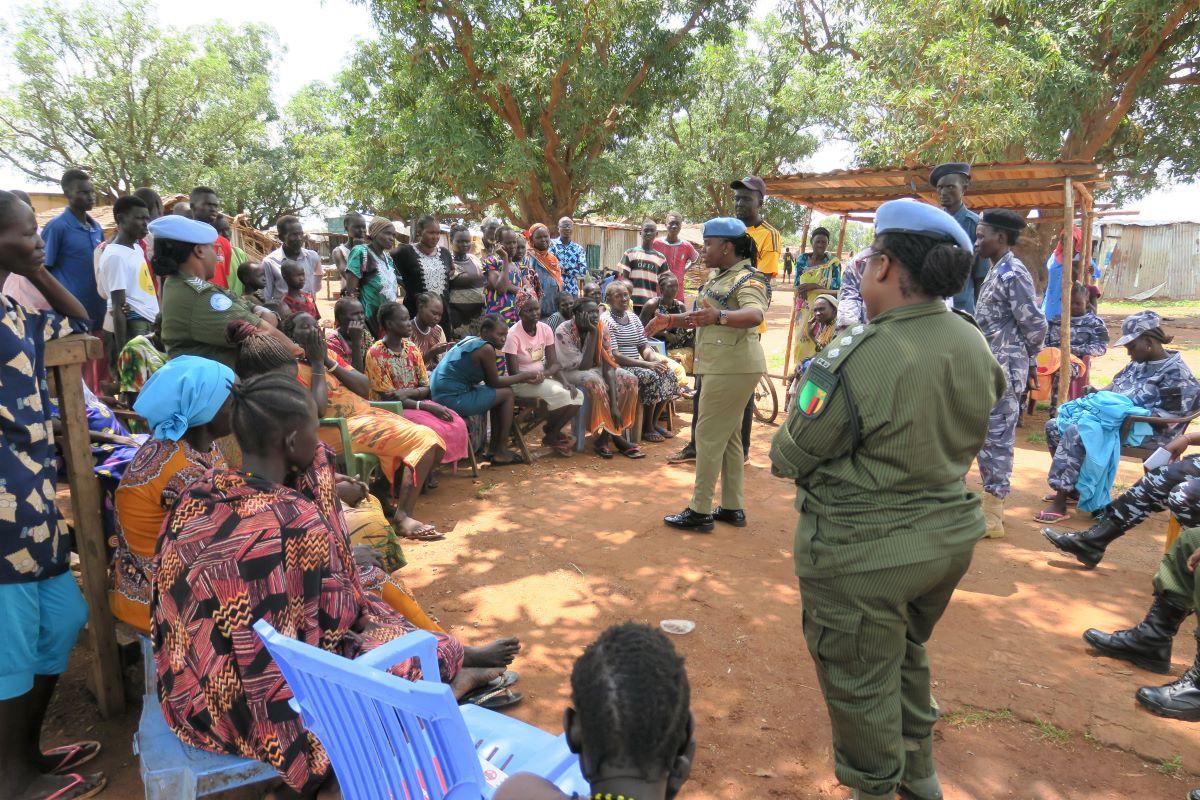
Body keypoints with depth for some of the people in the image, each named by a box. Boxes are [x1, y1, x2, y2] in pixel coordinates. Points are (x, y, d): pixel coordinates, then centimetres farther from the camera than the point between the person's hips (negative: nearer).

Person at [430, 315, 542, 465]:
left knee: (498, 391, 22)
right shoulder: (486, 348, -14)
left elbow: (490, 379, 16)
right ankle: (501, 452, 8)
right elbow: (494, 382, -5)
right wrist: (525, 376, 5)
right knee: (507, 393, 2)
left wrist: (525, 378, 12)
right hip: (453, 401, -10)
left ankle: (495, 447, 26)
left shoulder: (470, 340, 15)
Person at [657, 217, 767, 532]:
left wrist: (720, 316, -51)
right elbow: (703, 315, 26)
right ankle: (732, 507, 24)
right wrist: (671, 321, 15)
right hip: (722, 366, 10)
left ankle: (700, 512, 1)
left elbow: (754, 315, -35)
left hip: (733, 368, -10)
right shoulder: (719, 277, 15)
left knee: (709, 436, -6)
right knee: (728, 437, 14)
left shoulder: (748, 278, -16)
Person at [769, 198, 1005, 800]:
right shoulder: (974, 345, -3)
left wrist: (779, 453, 4)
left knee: (861, 684, 14)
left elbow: (791, 456, -17)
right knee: (907, 652, 30)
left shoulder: (857, 358, -27)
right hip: (951, 533, 8)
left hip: (865, 554, -8)